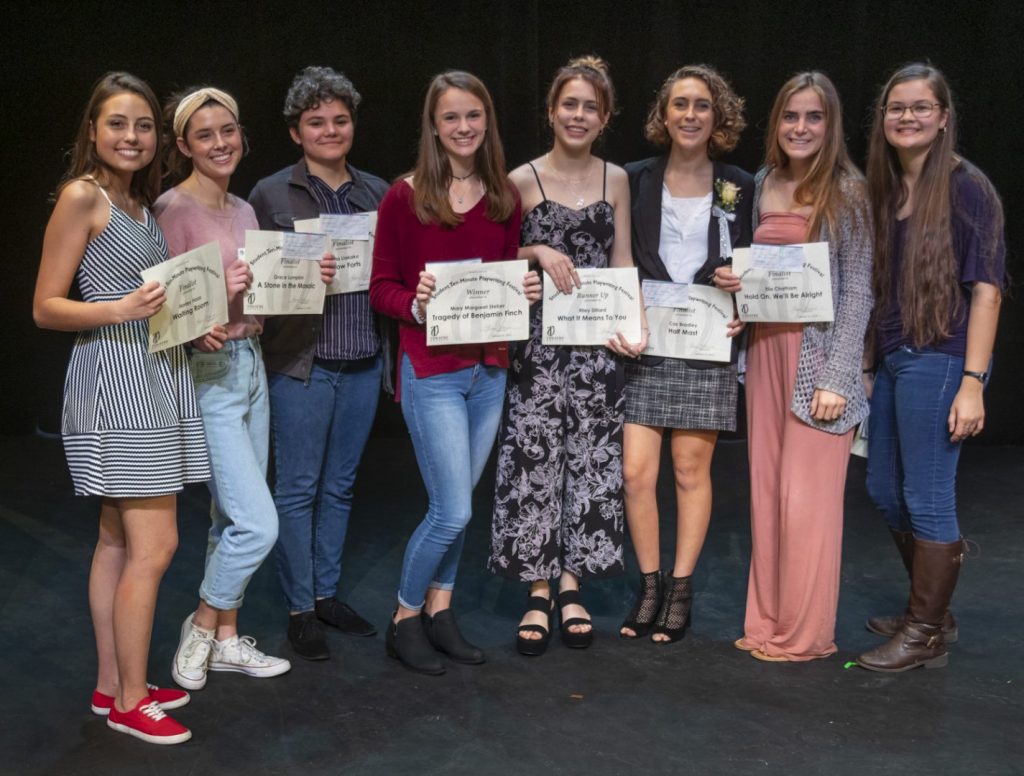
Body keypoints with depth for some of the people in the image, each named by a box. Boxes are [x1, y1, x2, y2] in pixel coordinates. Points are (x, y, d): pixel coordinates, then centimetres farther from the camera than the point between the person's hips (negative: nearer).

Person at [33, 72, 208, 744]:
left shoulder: (143, 203, 16)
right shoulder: (81, 196, -8)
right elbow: (46, 308, -10)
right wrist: (122, 309, -24)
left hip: (158, 374, 8)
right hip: (113, 378, -8)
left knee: (118, 539, 13)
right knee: (154, 544, -8)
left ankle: (113, 686, 21)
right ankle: (131, 702, 4)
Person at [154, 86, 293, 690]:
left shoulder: (244, 210, 12)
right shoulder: (172, 209, -11)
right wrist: (221, 290, -28)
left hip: (250, 364, 8)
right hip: (205, 372, -8)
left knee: (233, 519, 14)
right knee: (259, 524, -9)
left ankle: (227, 639, 27)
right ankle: (202, 626, 15)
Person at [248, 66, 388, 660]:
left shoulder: (377, 192, 10)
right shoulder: (272, 195, -2)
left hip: (364, 362, 4)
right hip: (301, 363, -4)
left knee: (340, 485, 14)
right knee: (298, 489, 3)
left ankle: (328, 593, 28)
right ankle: (300, 609, 15)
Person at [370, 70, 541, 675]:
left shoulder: (504, 198, 7)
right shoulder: (406, 197, -7)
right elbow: (381, 286, -4)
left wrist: (527, 289, -5)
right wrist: (415, 304, -23)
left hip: (490, 369, 5)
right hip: (431, 371, -5)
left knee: (458, 504, 13)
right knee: (454, 511, -5)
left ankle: (440, 611, 29)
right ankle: (405, 620, 16)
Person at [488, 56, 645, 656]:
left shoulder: (616, 180, 7)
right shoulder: (522, 181, 0)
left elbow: (623, 263, 8)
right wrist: (537, 253, -13)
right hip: (539, 341, -2)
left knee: (591, 459, 6)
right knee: (535, 459, -2)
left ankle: (571, 583, 20)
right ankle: (539, 591, 11)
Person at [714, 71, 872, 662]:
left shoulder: (846, 191, -6)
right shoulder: (764, 184, 10)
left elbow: (857, 292, -9)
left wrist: (837, 377, -15)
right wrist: (735, 280, -2)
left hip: (819, 353, -6)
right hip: (767, 348, 6)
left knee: (806, 495, -1)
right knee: (767, 489, 9)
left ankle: (805, 634, 12)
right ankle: (769, 621, 22)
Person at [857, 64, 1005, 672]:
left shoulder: (966, 187, -9)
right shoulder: (886, 189, 12)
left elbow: (986, 288, -13)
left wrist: (972, 382, -19)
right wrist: (872, 360, 10)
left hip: (939, 361, -8)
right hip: (891, 360, 8)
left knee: (927, 499, -1)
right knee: (885, 491, 16)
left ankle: (927, 636, 15)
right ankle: (932, 612, 34)